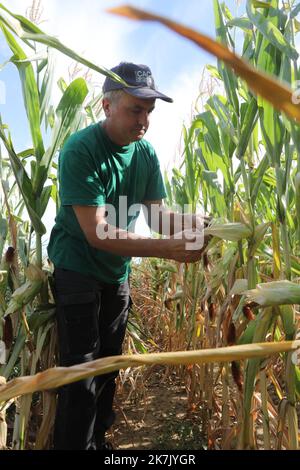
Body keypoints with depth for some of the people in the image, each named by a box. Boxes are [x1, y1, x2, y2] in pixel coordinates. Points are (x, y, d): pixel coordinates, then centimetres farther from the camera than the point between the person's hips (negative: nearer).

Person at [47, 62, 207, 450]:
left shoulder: (146, 154, -1)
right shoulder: (80, 149, -21)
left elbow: (157, 214, -2)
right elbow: (96, 232, -28)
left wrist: (189, 223, -23)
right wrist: (167, 250, -34)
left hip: (116, 273, 6)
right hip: (76, 270, -6)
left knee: (108, 367, 16)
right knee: (82, 375, -2)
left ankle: (98, 441, 36)